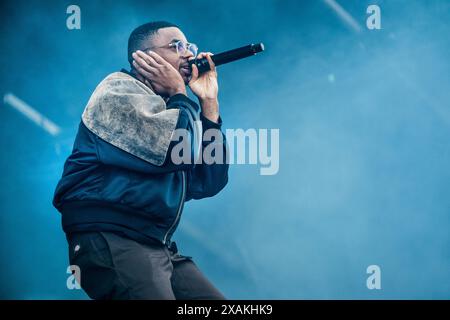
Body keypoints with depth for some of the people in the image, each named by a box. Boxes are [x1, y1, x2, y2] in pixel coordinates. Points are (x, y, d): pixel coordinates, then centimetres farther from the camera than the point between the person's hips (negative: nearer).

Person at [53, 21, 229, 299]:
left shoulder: (168, 109, 22)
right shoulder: (119, 90, -3)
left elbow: (209, 183, 11)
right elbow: (178, 150, -18)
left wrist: (209, 101, 11)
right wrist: (180, 93, 0)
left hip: (158, 247, 9)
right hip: (109, 241, -8)